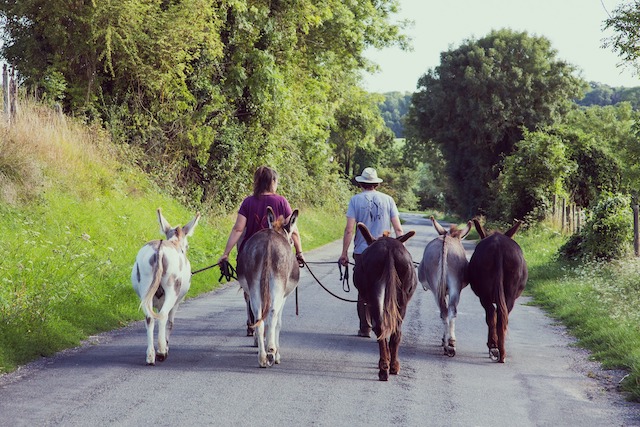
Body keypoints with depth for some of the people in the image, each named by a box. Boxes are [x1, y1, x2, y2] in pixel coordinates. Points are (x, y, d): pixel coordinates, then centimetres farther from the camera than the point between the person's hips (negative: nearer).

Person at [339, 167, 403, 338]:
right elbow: (398, 229, 1)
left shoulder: (356, 200, -2)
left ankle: (365, 328, 11)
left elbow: (349, 230, -7)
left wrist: (344, 253, -1)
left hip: (362, 251, -1)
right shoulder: (388, 200, 2)